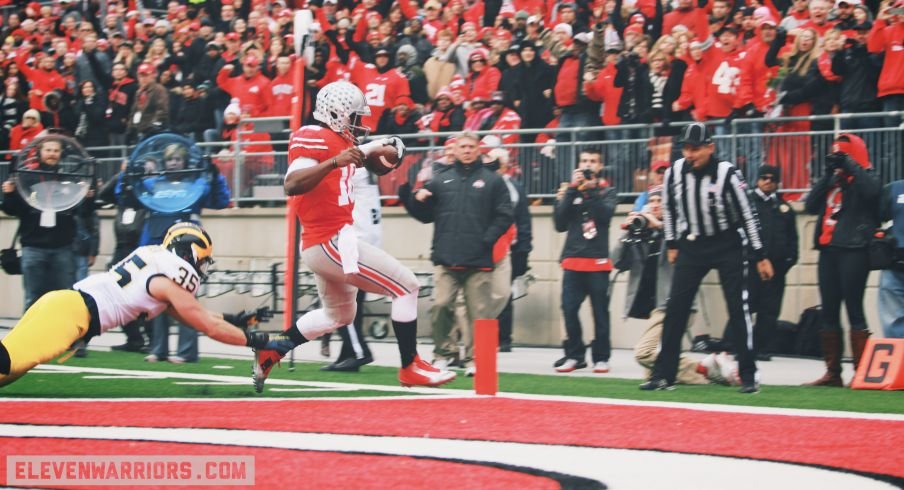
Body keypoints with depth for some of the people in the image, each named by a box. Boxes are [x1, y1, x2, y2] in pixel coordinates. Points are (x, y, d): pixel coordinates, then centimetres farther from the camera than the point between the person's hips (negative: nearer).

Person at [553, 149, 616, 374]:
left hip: (598, 261, -2)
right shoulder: (570, 190, 12)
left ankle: (601, 357, 4)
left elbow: (605, 214, -10)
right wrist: (573, 190, -5)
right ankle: (574, 354, 7)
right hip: (572, 260, 2)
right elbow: (560, 223, 0)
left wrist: (591, 189, -14)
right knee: (569, 309, -3)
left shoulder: (607, 191, 9)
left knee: (600, 311, -2)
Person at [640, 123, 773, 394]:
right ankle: (663, 374, 3)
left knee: (739, 309, -6)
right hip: (692, 246, 3)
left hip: (728, 246, -3)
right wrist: (672, 244, 12)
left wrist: (760, 256, -10)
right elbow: (669, 208, 11)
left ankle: (748, 376, 0)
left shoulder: (727, 174, -18)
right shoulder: (675, 172, -7)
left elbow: (748, 214, -12)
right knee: (675, 308, -2)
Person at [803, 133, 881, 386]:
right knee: (829, 313, 8)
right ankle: (832, 372, 13)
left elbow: (872, 190, -23)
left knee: (853, 310, -10)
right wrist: (828, 174, 1)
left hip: (854, 250, -7)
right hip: (829, 250, 7)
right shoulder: (832, 180, 19)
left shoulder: (865, 178, 1)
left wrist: (850, 166, -15)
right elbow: (811, 205, 8)